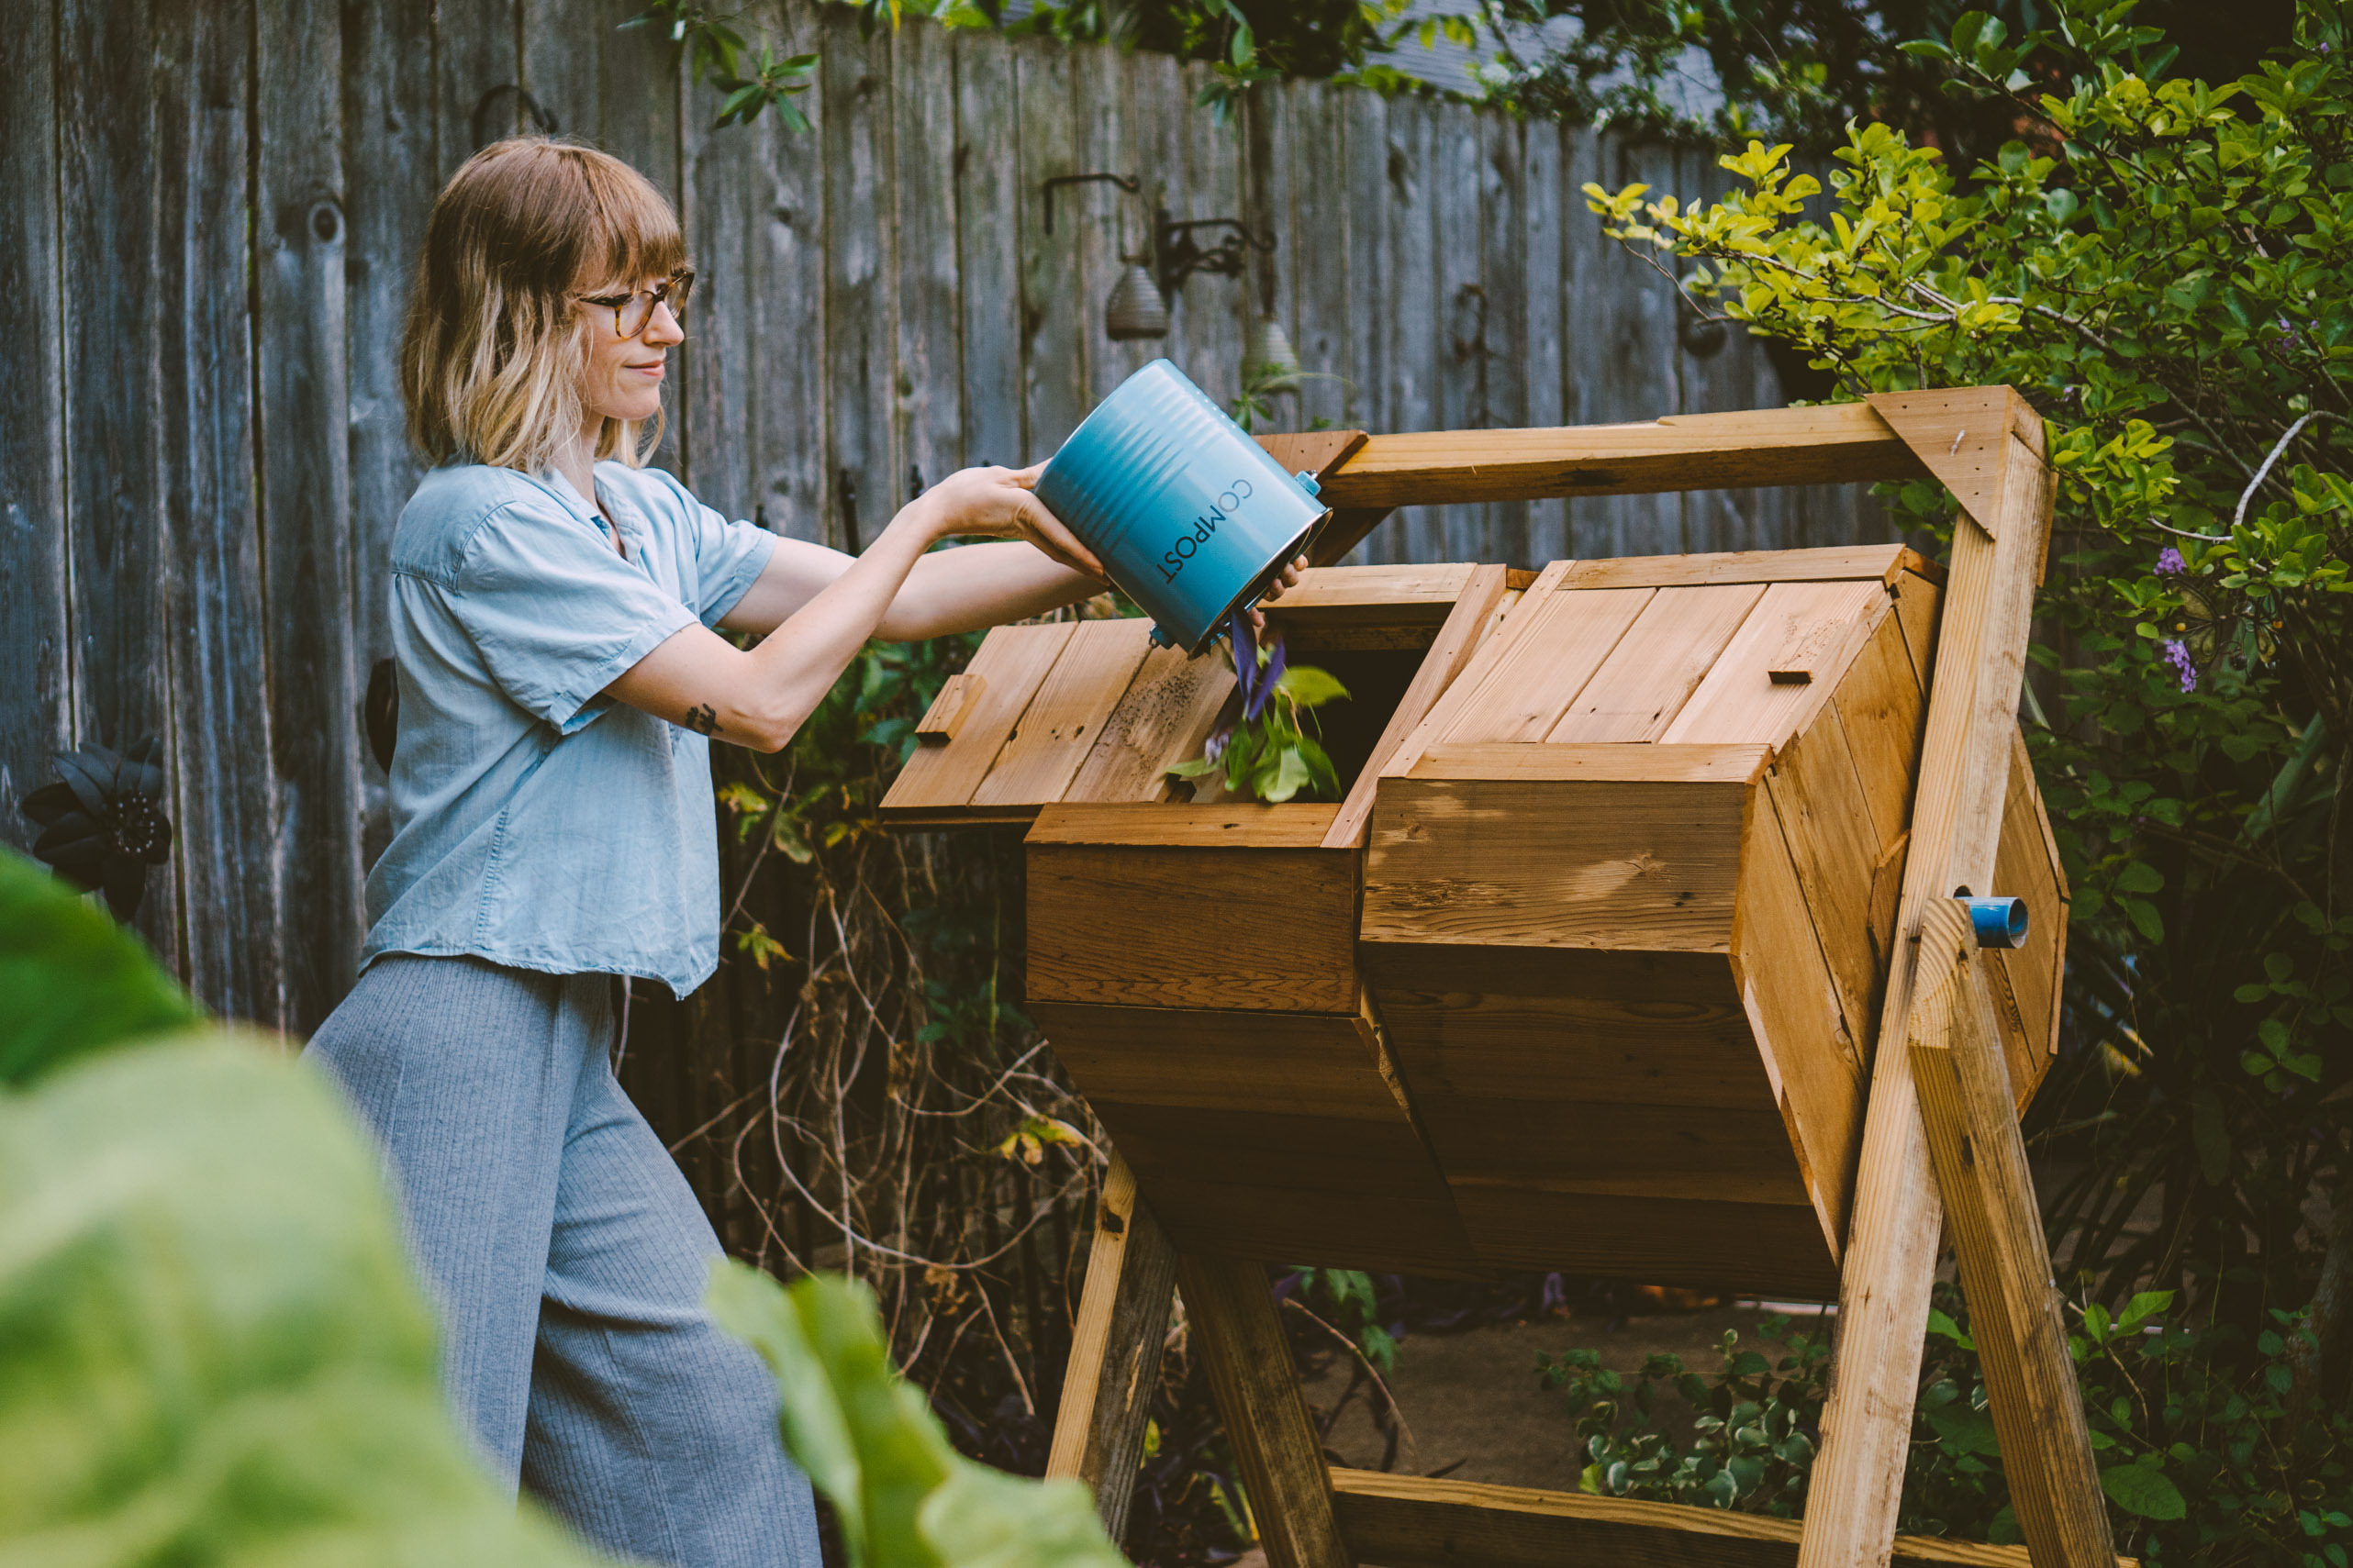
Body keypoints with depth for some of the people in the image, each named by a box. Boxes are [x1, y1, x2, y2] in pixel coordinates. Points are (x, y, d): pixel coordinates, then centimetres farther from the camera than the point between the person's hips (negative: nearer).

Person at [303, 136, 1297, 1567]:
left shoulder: (639, 513, 15)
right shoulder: (482, 522, -13)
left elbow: (873, 602, 17)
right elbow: (759, 700, -14)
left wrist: (1111, 554, 10)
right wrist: (938, 513, -6)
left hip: (565, 1050, 10)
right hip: (459, 1036, -10)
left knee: (711, 1417, 10)